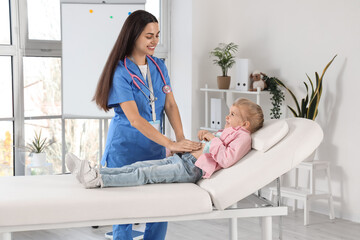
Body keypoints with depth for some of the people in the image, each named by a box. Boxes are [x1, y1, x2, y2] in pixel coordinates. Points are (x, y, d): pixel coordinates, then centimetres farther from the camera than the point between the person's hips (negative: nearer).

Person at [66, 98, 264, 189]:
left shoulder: (242, 137, -2)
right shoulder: (226, 131, 29)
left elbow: (227, 159, -19)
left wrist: (213, 139, -12)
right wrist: (205, 135, 21)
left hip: (192, 168, -9)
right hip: (182, 159, 9)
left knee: (146, 174, -21)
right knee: (139, 166, -5)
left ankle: (99, 180, -31)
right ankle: (94, 173, -15)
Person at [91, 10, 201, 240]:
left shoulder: (159, 67, 9)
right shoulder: (121, 72, -12)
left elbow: (170, 104, 6)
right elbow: (134, 119, -19)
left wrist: (181, 138, -11)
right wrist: (170, 143, -25)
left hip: (154, 148, 6)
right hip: (126, 149, -6)